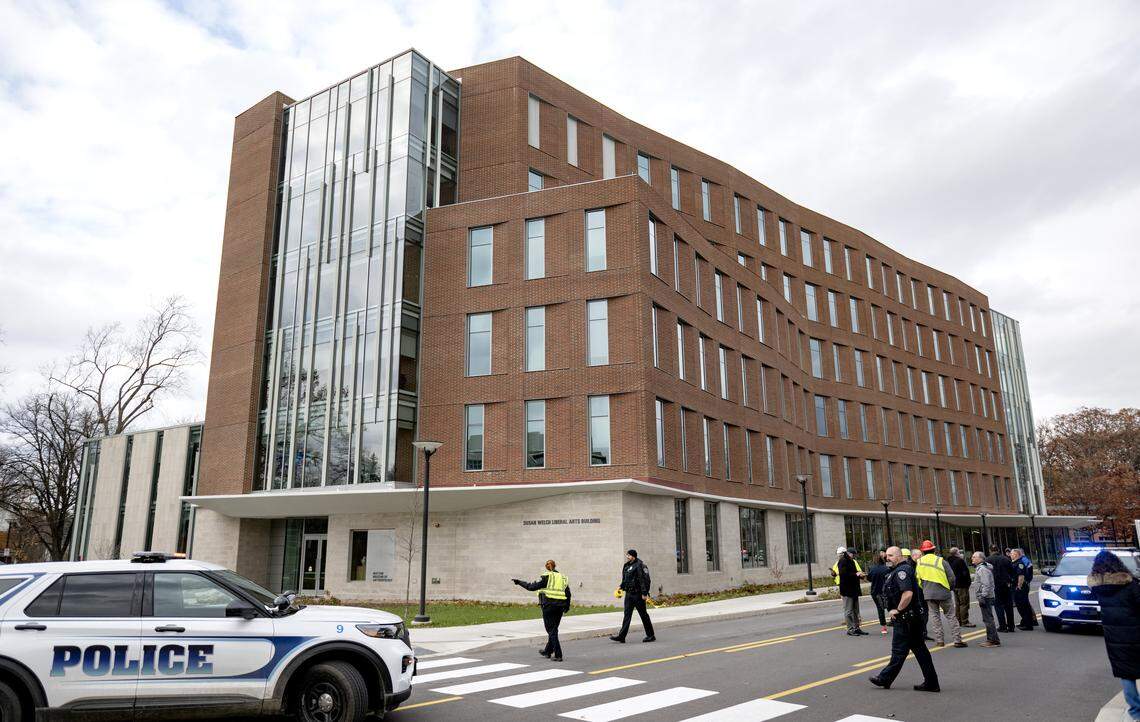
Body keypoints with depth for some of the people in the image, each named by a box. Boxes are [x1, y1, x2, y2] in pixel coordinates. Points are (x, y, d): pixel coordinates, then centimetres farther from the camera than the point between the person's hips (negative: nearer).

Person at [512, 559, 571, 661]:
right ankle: (548, 651, 31)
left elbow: (533, 587, -8)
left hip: (549, 605, -5)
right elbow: (568, 593, 10)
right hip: (560, 606, 5)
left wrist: (519, 582, 1)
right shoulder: (563, 577, 11)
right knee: (554, 629, 17)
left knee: (551, 630, 0)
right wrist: (567, 606, 20)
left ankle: (557, 655, -5)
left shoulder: (546, 577, -5)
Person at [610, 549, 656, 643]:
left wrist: (644, 593, -23)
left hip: (638, 594, -8)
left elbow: (644, 580, -19)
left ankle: (651, 636, 15)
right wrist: (621, 587, 9)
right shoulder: (627, 566, 13)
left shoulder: (639, 565, -14)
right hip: (629, 594, 8)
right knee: (627, 614, 4)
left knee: (643, 614, 2)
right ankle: (621, 636, 2)